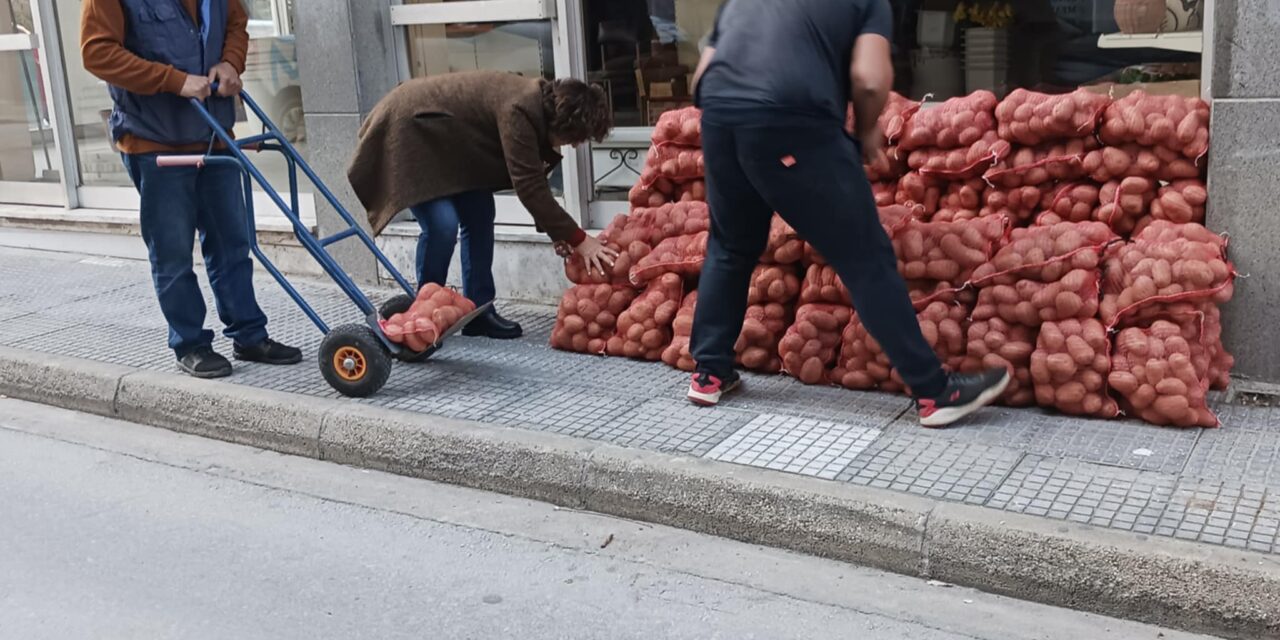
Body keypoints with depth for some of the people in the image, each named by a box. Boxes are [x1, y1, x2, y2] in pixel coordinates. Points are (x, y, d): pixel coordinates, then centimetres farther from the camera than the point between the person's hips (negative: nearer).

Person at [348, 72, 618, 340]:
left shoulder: (538, 105, -2)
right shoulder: (517, 111, -32)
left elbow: (533, 178, 6)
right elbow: (528, 186, -33)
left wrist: (557, 231, -3)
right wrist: (578, 239, -29)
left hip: (443, 136, 10)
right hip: (407, 129, -10)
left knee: (479, 215, 3)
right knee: (442, 223, -19)